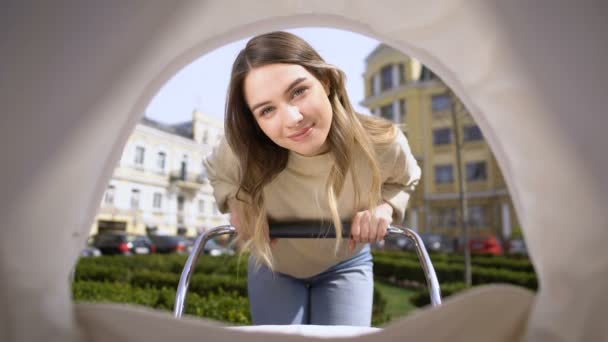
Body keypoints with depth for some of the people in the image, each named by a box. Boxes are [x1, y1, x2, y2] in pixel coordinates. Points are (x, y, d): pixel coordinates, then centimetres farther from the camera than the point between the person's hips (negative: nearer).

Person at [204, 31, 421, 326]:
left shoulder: (383, 144, -29)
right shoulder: (241, 151, -31)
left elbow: (405, 180, -3)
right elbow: (216, 172, -3)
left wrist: (385, 206, -25)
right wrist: (235, 204, -24)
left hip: (344, 266, 0)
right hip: (274, 266, 1)